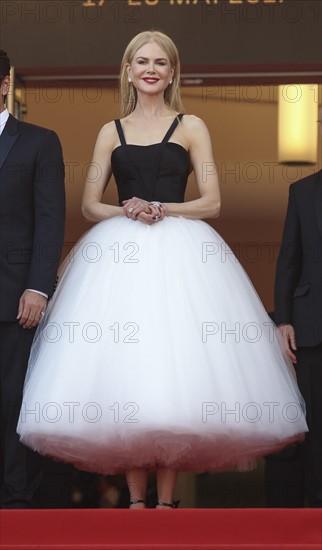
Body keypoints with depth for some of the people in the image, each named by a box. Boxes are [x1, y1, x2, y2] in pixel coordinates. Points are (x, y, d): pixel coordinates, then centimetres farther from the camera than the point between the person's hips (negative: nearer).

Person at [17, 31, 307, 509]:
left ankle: (167, 499, -4)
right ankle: (136, 498, -1)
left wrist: (161, 208, -11)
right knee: (123, 370, -6)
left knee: (175, 367, -9)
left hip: (178, 254, -2)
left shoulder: (191, 128, 8)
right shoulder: (112, 132, 14)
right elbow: (90, 205, 12)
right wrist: (126, 211, -8)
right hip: (120, 256, 2)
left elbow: (212, 203, 3)